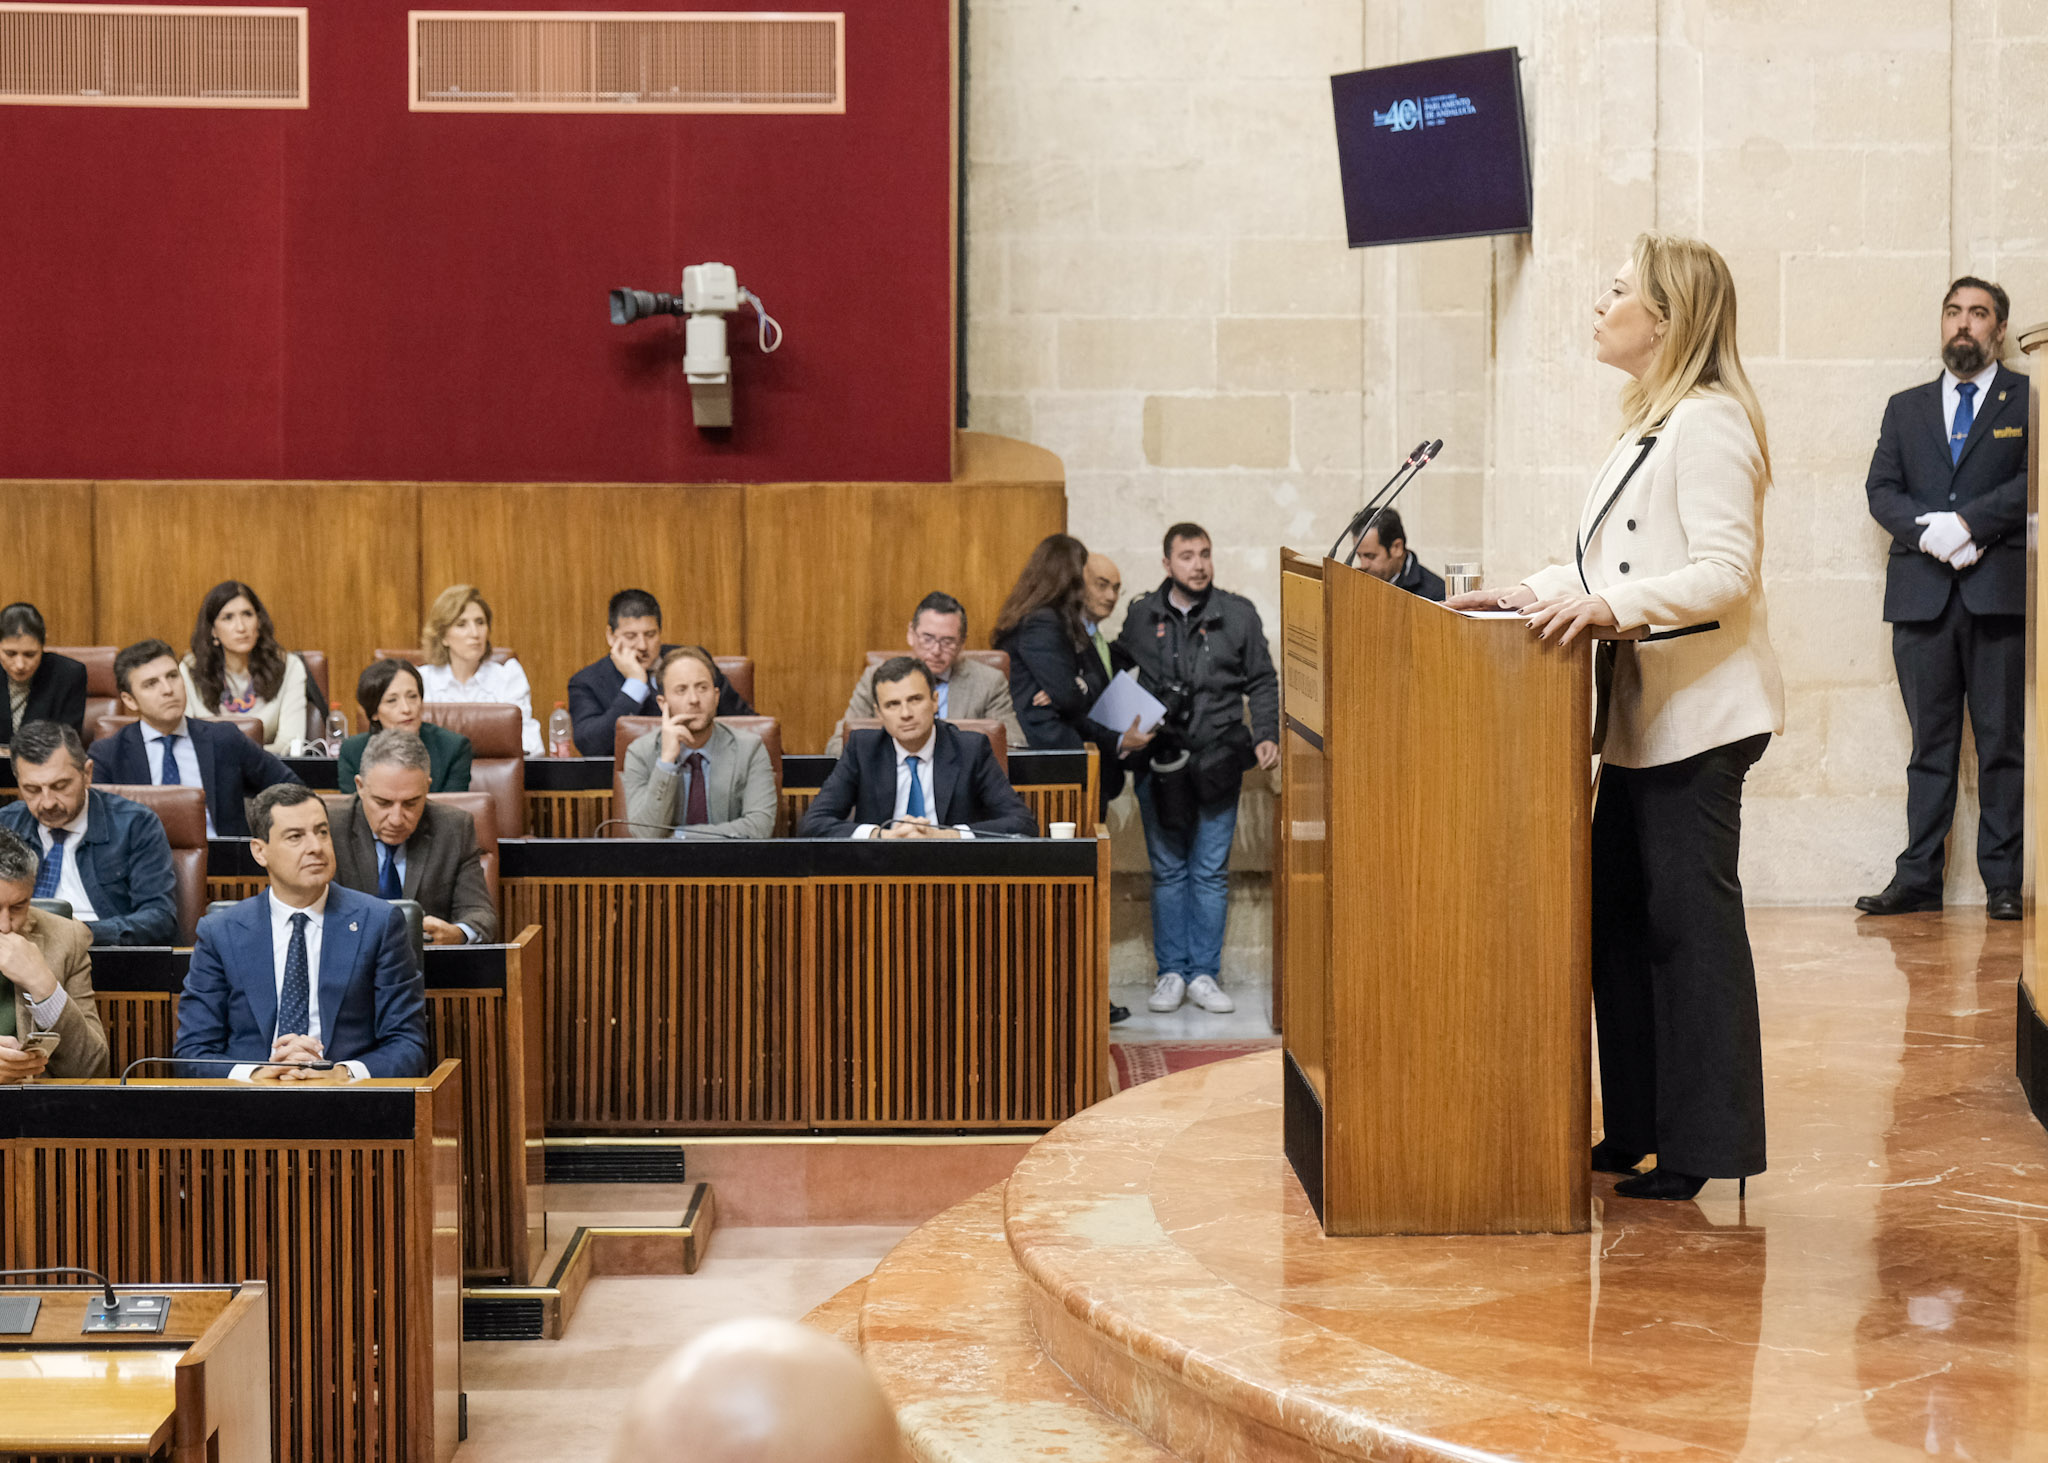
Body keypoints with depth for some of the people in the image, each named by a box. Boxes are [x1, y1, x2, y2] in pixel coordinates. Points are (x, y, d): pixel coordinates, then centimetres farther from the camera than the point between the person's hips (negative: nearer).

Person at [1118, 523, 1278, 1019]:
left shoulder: (1238, 614, 3)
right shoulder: (1141, 616, 4)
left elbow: (1262, 681, 8)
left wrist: (1266, 735, -4)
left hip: (1218, 763, 0)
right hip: (1158, 762, 0)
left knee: (1211, 872, 3)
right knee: (1168, 871, 6)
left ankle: (1204, 973, 11)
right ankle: (1171, 972, 14)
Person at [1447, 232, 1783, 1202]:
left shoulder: (1710, 422, -13)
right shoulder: (1651, 427, 19)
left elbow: (1725, 570, -22)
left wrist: (1610, 606, -31)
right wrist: (1539, 592, 12)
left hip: (1696, 714, -10)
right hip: (1645, 716, 10)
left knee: (1690, 919, -6)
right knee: (1621, 916, 12)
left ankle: (1706, 1149, 0)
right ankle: (1636, 1132, 20)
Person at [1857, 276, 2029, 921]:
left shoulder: (2029, 399, 9)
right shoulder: (1905, 408, 19)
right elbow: (1881, 488, 9)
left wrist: (1969, 522, -14)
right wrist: (1927, 529, -10)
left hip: (2000, 593, -3)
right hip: (1922, 595, 3)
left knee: (2003, 742, -1)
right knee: (1929, 743, 4)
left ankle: (2002, 880, 2)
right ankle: (1918, 877, 5)